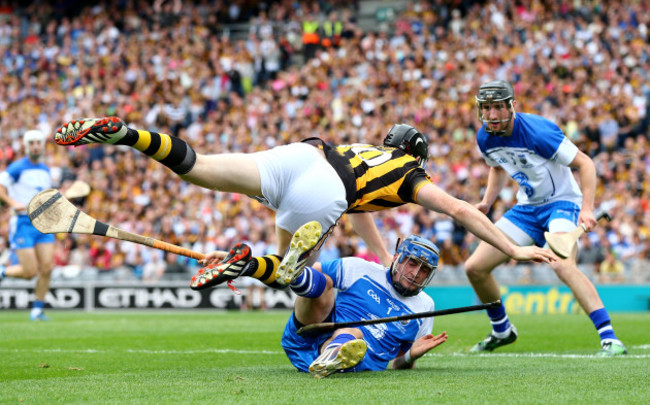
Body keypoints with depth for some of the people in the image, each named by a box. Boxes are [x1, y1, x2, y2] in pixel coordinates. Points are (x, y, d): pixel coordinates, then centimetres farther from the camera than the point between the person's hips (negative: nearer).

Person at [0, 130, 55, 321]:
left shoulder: (46, 170, 15)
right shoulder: (17, 168, -6)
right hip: (23, 223, -6)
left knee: (47, 268, -6)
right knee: (30, 272, -11)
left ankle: (37, 310, 6)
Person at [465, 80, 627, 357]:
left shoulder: (537, 131, -25)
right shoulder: (484, 139, -4)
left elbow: (585, 163, -20)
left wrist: (587, 208, -30)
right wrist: (486, 202, 6)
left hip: (562, 202, -7)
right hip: (527, 207, 7)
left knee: (562, 264, -36)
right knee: (475, 268, 2)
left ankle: (610, 340, -38)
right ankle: (502, 331, 27)